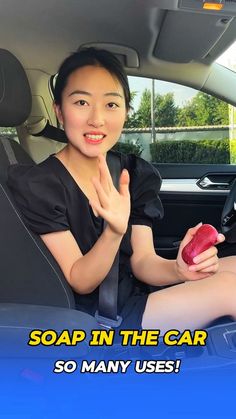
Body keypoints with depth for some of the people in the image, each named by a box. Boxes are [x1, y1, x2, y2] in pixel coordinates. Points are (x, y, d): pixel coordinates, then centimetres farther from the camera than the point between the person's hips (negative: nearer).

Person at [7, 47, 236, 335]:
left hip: (137, 291, 6)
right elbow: (80, 282, -15)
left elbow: (142, 261, -4)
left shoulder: (137, 173, 1)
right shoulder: (36, 187, -16)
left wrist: (179, 269, -27)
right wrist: (113, 232, -35)